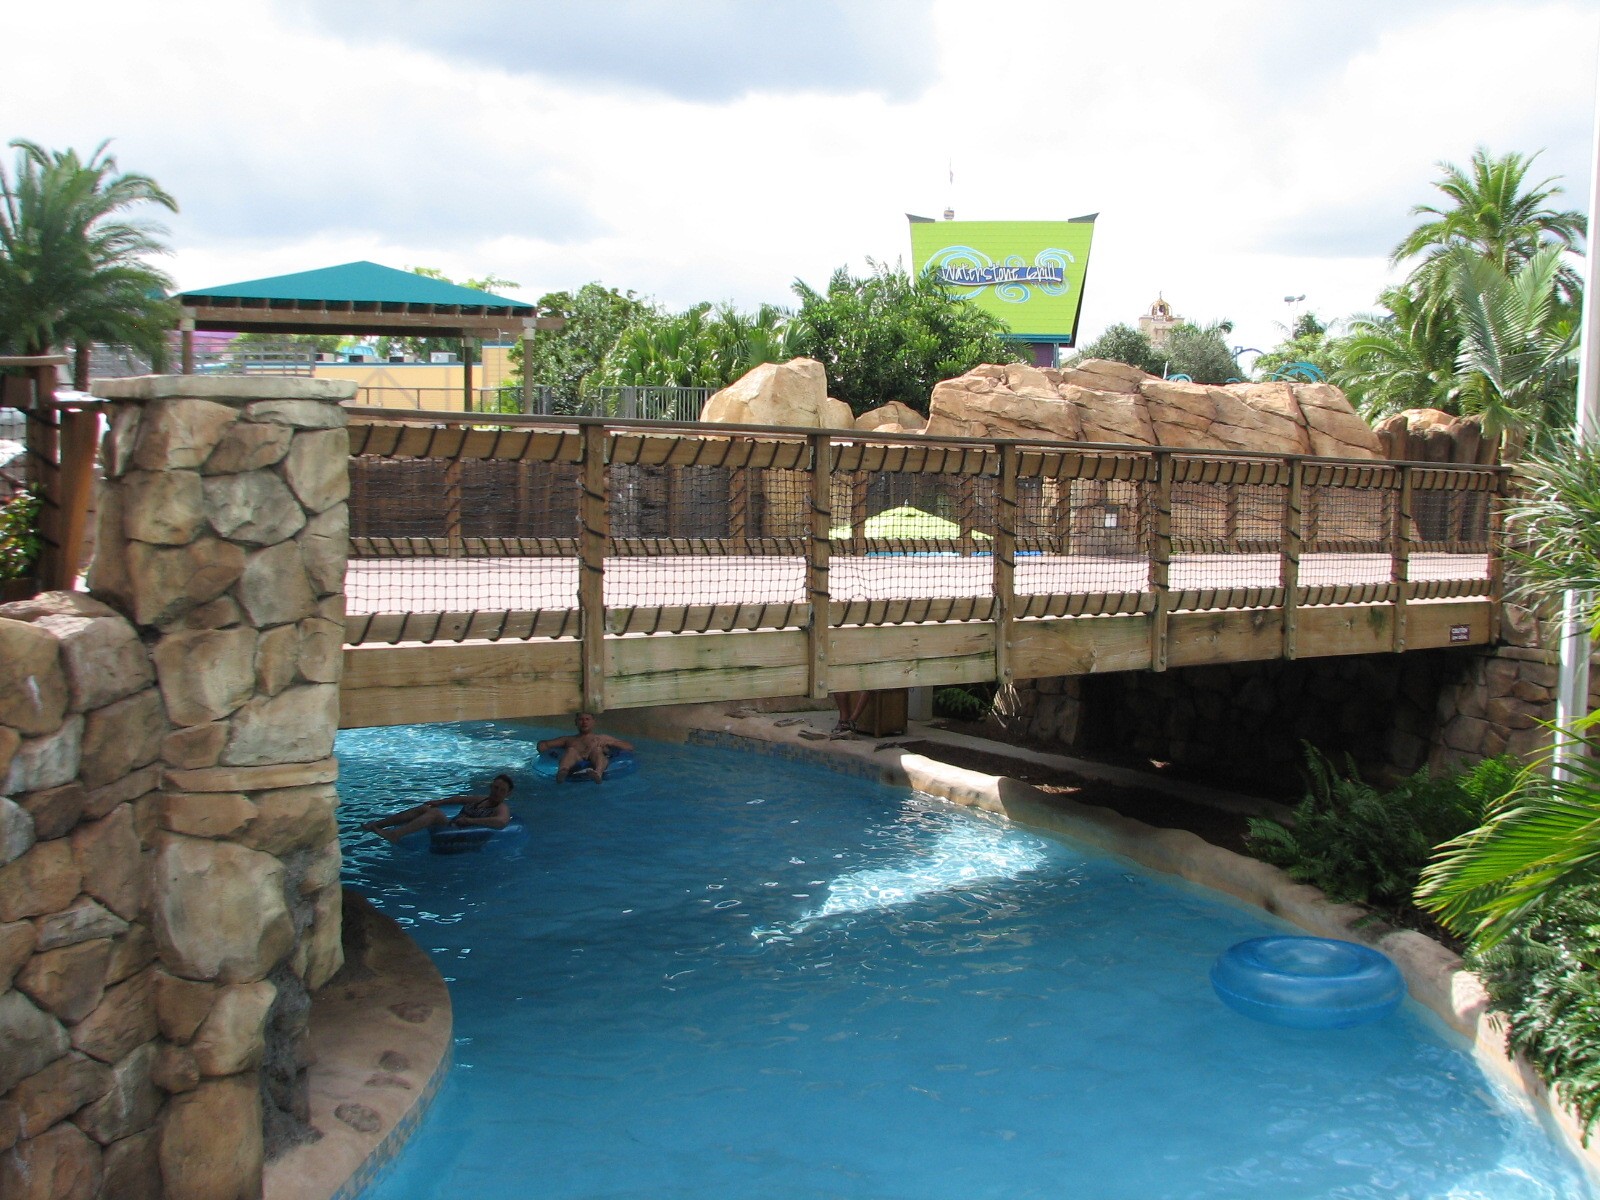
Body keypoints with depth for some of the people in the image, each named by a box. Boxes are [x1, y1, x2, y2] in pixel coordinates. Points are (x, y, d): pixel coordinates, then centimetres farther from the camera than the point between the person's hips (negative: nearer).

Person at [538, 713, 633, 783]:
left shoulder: (603, 738, 36)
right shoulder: (569, 739, 37)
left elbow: (629, 747, 28)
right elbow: (542, 745, 32)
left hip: (594, 763, 0)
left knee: (597, 750, -31)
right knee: (571, 750, -30)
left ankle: (598, 773, -66)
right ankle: (563, 771, -64)